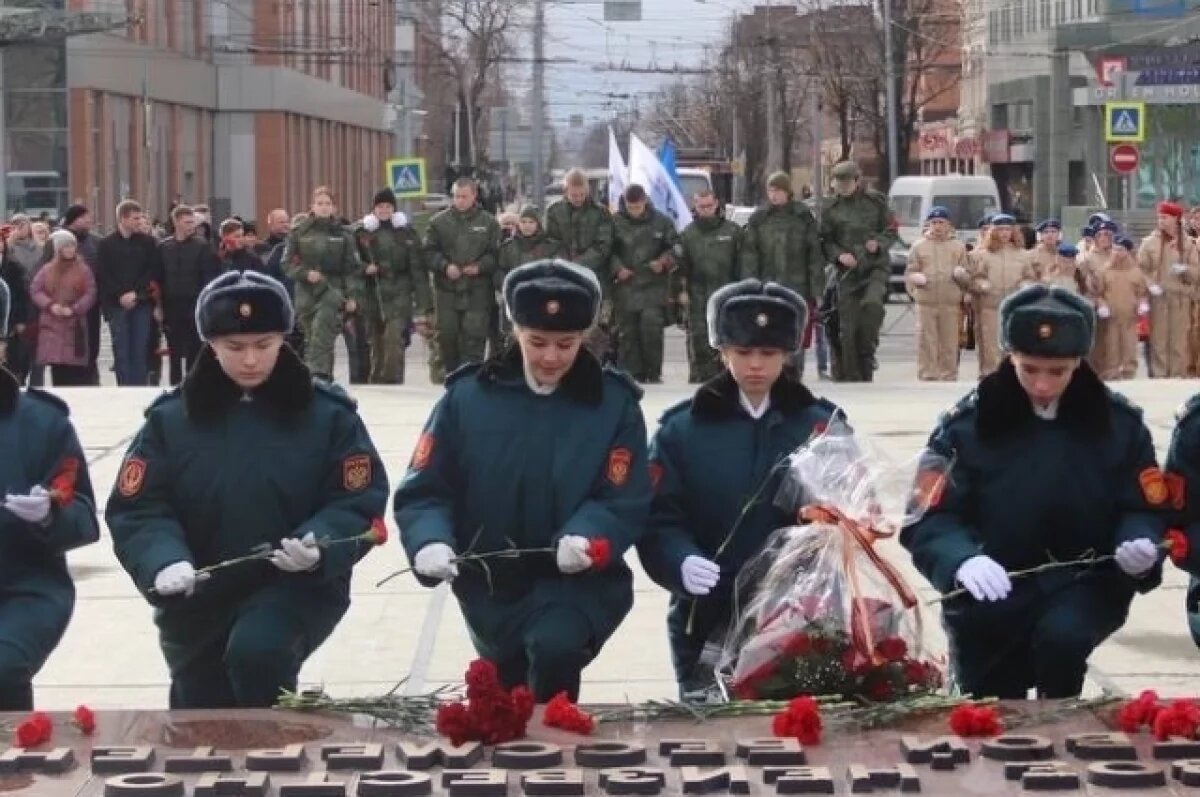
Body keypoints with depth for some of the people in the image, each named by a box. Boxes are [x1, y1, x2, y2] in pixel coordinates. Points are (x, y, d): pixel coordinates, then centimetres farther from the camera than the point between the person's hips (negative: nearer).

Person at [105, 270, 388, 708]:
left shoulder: (327, 414, -5)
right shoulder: (171, 418, -2)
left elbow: (359, 503, -6)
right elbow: (138, 510, -6)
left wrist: (320, 546, -27)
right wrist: (165, 561, -27)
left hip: (297, 587, -3)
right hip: (199, 600, 3)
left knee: (257, 650, -35)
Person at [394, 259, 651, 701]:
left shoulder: (614, 403, -7)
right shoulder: (468, 396, -6)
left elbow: (625, 503, -10)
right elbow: (424, 491, -4)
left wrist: (584, 539, -32)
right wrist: (430, 542, -26)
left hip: (577, 581, -3)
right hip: (492, 583, 3)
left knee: (555, 647, -33)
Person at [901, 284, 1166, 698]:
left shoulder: (1118, 421, -4)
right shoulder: (968, 423, -9)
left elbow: (1144, 509, 2)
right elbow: (927, 519, -13)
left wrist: (1140, 544, -24)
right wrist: (963, 559, -35)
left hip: (1084, 582, 0)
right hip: (996, 593, 0)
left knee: (1061, 636, -32)